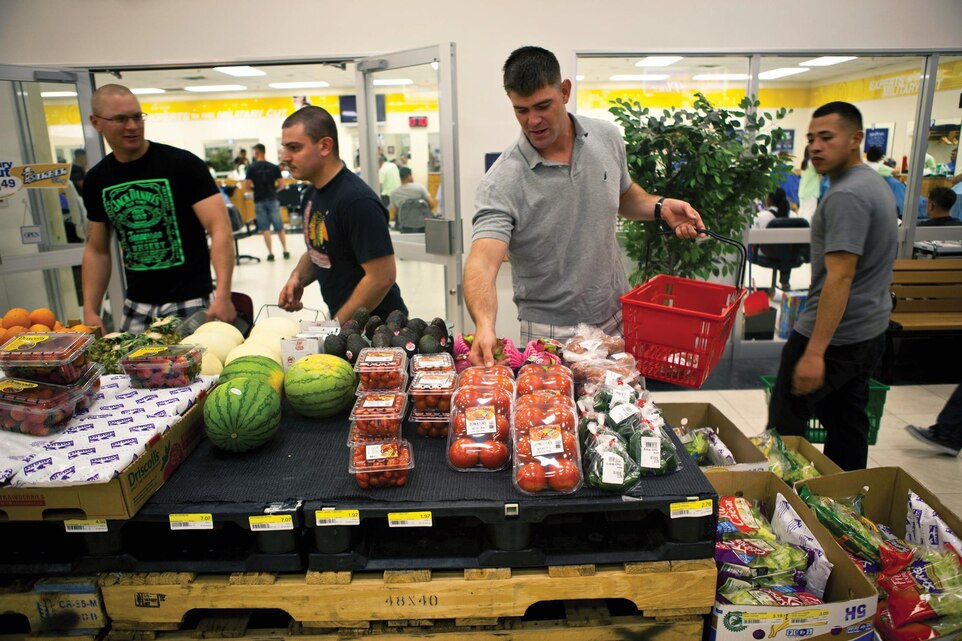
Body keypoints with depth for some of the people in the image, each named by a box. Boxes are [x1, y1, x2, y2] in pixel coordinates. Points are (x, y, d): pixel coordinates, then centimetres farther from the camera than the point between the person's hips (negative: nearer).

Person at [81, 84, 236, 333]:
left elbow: (221, 230, -17)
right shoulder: (96, 180, 7)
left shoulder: (183, 164, -9)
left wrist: (223, 295, -28)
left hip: (190, 302, -5)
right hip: (136, 306, 5)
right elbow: (97, 250, 15)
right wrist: (90, 311, 6)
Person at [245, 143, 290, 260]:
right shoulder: (274, 167, 1)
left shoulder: (251, 168, -4)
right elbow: (281, 185, -1)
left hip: (259, 201, -1)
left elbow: (248, 186, -5)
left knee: (265, 228, 4)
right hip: (272, 200, 1)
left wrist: (255, 188, 15)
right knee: (279, 227, 8)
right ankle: (285, 251, 9)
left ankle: (270, 253, 1)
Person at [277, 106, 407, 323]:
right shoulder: (312, 193, 5)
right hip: (340, 319, 8)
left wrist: (335, 327, -18)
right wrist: (298, 277, -1)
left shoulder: (357, 200, -22)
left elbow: (382, 276, -24)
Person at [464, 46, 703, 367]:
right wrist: (485, 325, -49)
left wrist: (659, 206, -3)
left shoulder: (607, 138, -2)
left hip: (619, 318, 5)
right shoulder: (502, 182, -20)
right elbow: (482, 261, -31)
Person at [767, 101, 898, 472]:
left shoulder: (846, 196, -19)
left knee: (785, 421, 0)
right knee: (847, 424, 18)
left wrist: (815, 352, -28)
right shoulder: (875, 183, 14)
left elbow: (840, 277, -26)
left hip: (834, 334, -10)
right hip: (870, 330, 10)